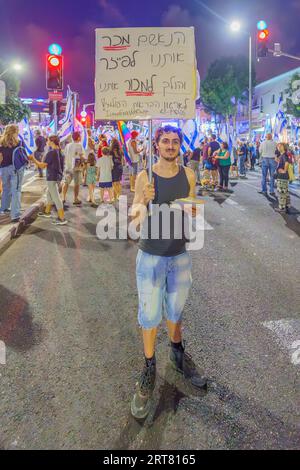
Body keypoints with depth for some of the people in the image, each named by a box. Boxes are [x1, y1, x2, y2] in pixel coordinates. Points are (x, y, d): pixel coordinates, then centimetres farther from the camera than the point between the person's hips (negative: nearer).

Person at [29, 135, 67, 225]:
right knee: (49, 194, 24)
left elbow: (42, 165, -14)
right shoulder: (60, 152, 6)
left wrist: (33, 159, -3)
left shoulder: (51, 153, -18)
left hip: (52, 177, -9)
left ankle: (62, 219, -6)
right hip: (58, 176, 9)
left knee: (56, 197, -6)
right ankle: (47, 212, 39)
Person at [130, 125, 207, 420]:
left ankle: (177, 355, 45)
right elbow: (134, 219, -7)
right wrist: (144, 201, -27)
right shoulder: (144, 177, -9)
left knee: (176, 311, 19)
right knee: (149, 315, 6)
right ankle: (149, 369, 29)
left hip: (180, 256, 3)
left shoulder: (188, 175, -2)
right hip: (150, 257, -2)